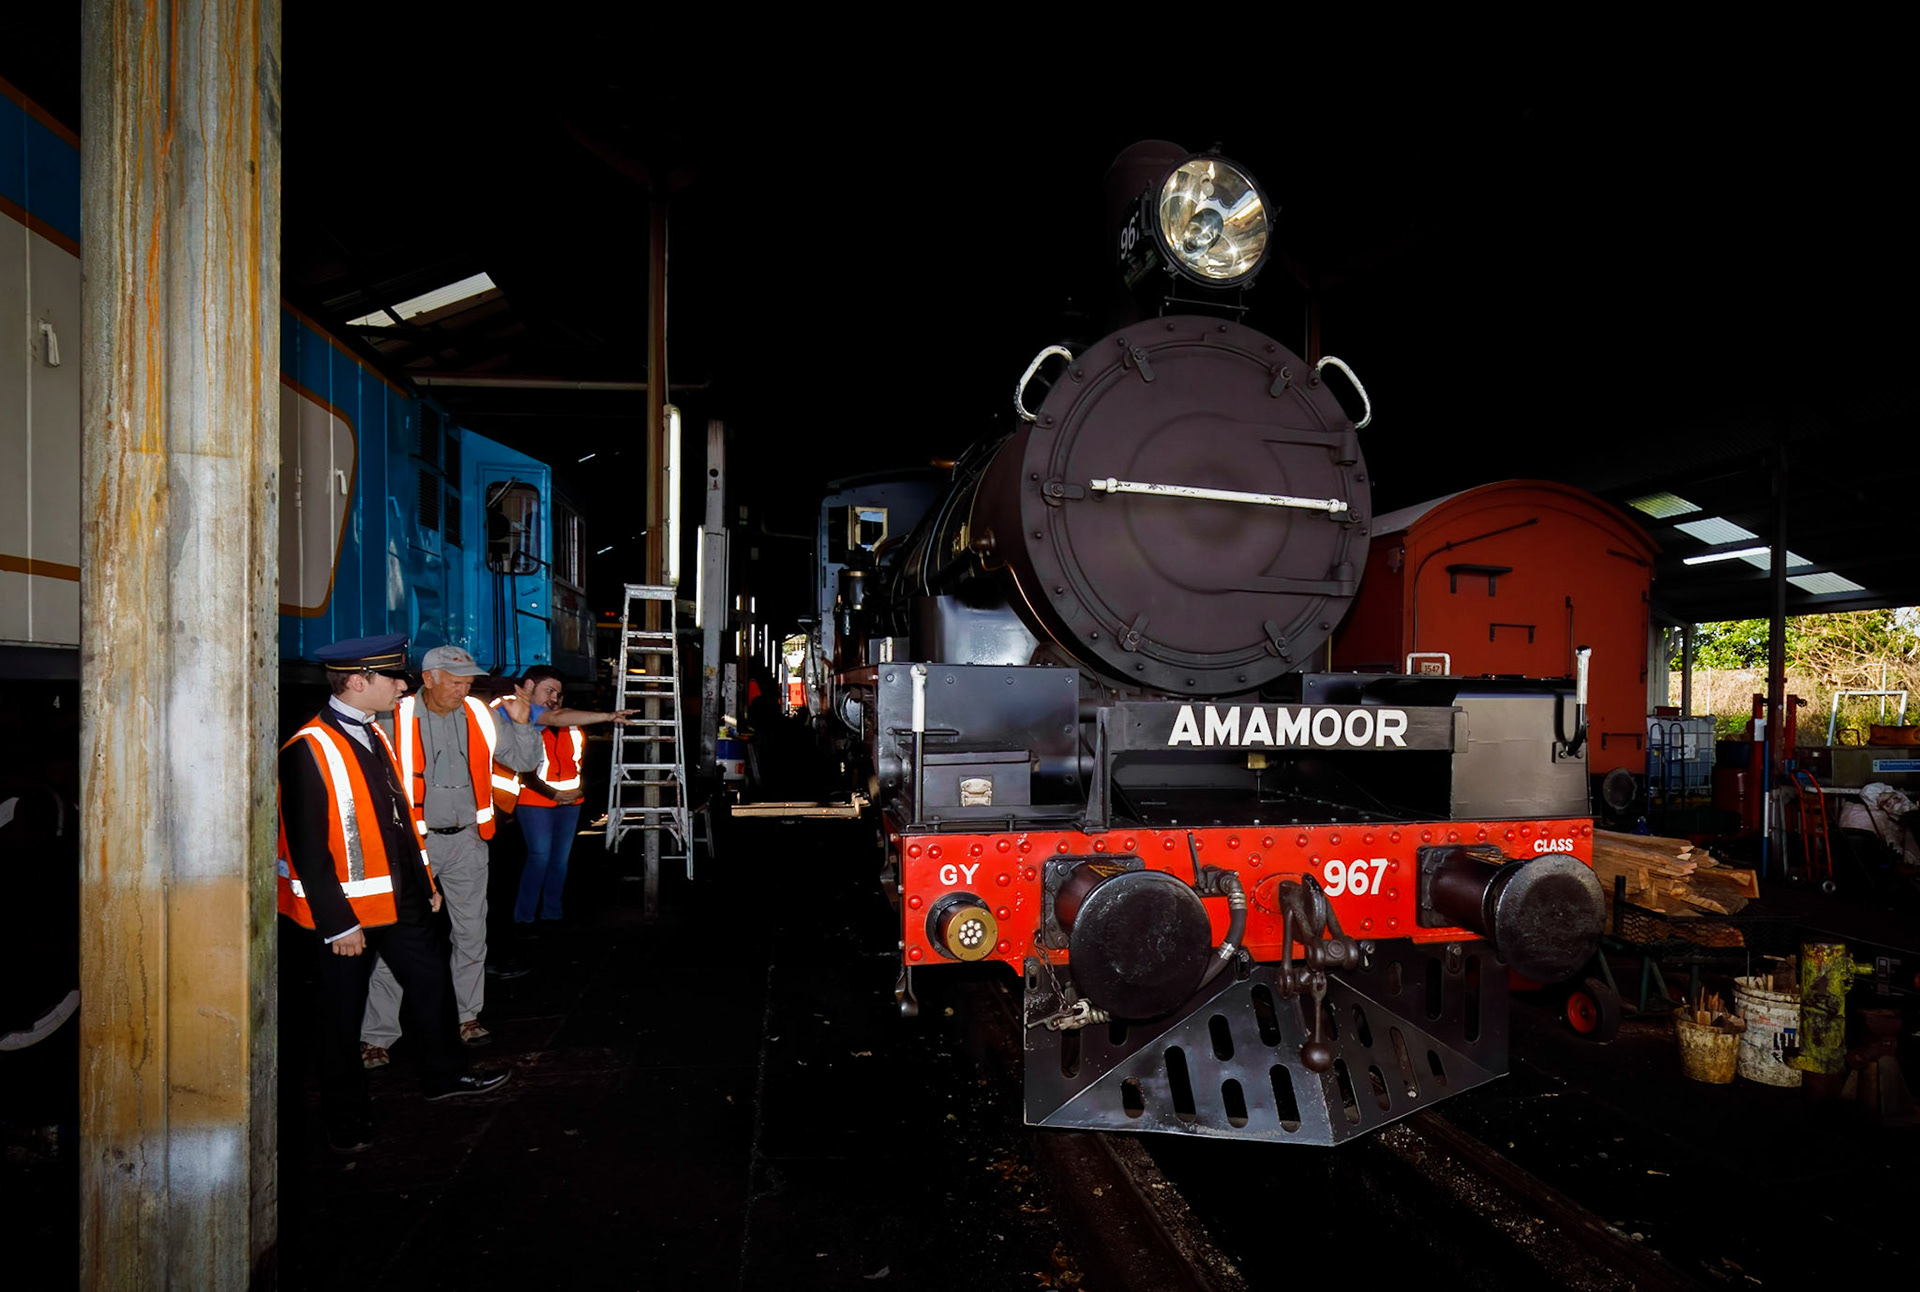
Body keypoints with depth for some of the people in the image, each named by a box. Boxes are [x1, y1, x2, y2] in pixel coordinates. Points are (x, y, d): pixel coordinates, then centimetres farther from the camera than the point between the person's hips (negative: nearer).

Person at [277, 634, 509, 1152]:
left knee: (431, 979, 17)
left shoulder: (375, 734, 8)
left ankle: (445, 1073, 37)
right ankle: (346, 1120, 26)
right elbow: (308, 848, -20)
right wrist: (337, 924, -20)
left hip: (402, 900, 8)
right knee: (343, 1016, 9)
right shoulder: (309, 750, -19)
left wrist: (425, 883, 16)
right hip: (347, 912, -8)